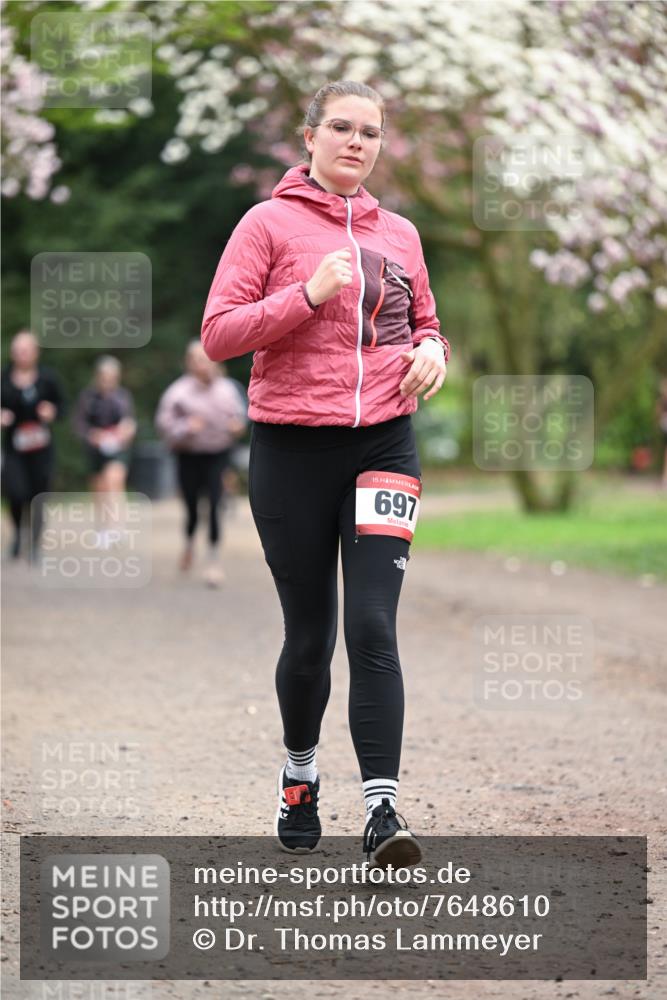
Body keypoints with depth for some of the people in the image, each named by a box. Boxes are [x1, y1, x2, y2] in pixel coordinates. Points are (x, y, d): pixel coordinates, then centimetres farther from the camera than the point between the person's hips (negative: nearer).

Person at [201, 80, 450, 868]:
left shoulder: (398, 234, 12)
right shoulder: (270, 224, -1)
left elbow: (424, 324, 25)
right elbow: (218, 334, -7)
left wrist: (432, 352, 1)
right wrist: (308, 294, -18)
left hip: (383, 447, 2)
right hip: (292, 450, -2)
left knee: (372, 627, -12)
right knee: (310, 634, 7)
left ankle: (382, 810, -16)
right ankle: (299, 776, 33)